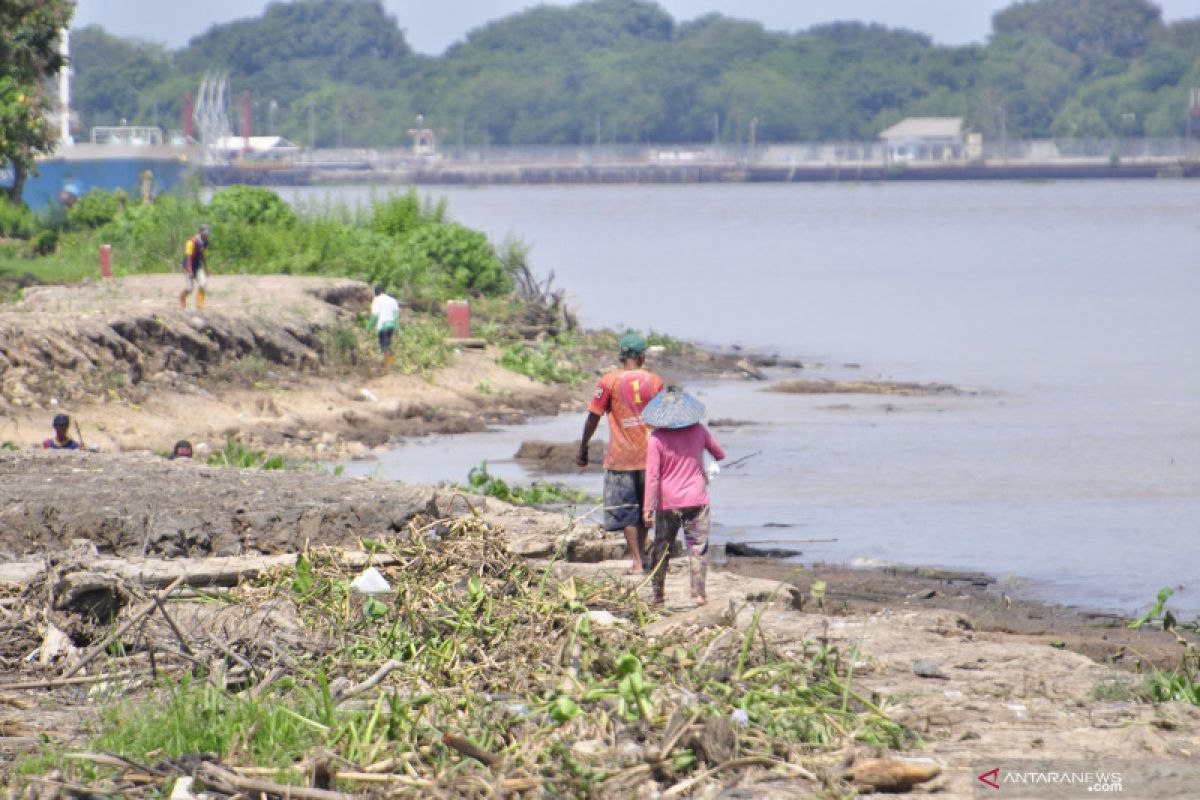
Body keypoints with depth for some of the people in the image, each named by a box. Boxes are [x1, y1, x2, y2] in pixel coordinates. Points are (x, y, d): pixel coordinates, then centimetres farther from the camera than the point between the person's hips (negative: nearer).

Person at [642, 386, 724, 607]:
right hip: (696, 499, 1)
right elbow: (719, 454, 14)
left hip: (668, 503, -1)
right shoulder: (698, 431, -2)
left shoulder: (656, 439, -10)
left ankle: (658, 593, 18)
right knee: (697, 547, 2)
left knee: (661, 549, 12)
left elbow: (652, 476, -11)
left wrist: (649, 508, -8)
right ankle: (699, 593, -8)